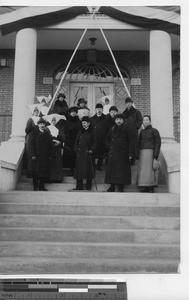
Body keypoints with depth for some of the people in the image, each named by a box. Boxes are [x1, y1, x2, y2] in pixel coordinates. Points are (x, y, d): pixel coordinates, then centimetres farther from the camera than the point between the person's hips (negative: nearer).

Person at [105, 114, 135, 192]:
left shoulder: (128, 128, 0)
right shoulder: (112, 129, 14)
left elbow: (131, 142, -5)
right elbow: (107, 139, 28)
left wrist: (130, 154, -12)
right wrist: (109, 146, 10)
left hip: (122, 154, -5)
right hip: (112, 153, 5)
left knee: (121, 170, -5)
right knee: (111, 170, 3)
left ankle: (121, 188, 2)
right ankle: (112, 187, 10)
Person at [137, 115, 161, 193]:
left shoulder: (154, 131, 3)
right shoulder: (142, 132, 19)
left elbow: (158, 143, -4)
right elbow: (139, 143, 19)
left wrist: (156, 155, -14)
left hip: (150, 152, -5)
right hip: (142, 153, 5)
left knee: (150, 170, -9)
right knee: (142, 170, 0)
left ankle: (151, 188, -5)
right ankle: (145, 188, 3)